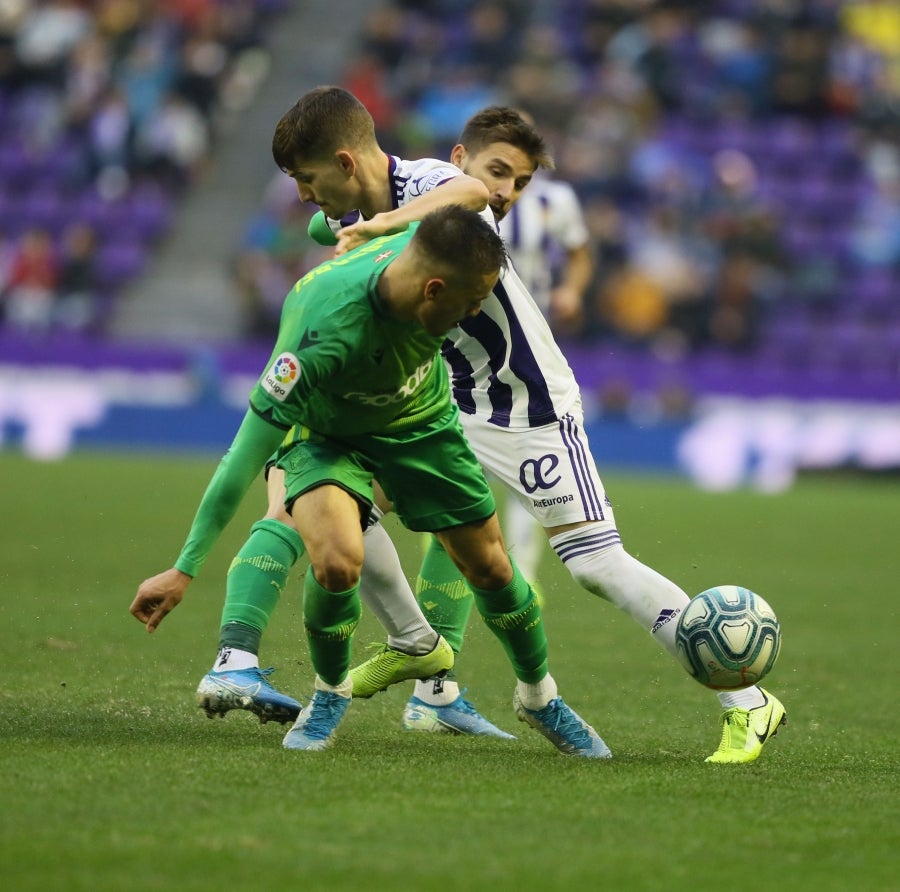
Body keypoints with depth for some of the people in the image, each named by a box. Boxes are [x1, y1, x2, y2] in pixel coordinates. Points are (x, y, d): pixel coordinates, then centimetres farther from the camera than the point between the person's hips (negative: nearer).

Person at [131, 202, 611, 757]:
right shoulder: (325, 333, -43)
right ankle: (331, 692, 1)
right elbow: (246, 454, -38)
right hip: (325, 433, -5)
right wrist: (185, 569, -37)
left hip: (420, 420, 5)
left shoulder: (425, 243, -30)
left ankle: (540, 698, 34)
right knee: (338, 560, -30)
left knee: (492, 568, 5)